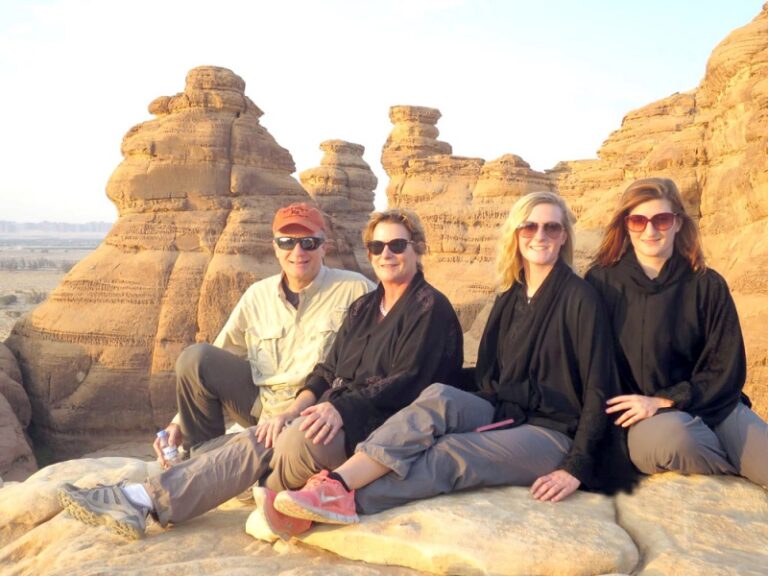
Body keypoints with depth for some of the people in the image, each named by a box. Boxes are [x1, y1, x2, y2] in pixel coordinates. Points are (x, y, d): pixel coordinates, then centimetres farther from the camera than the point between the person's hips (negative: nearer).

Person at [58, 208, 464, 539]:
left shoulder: (430, 308, -6)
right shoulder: (364, 307, 18)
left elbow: (408, 382, -15)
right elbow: (328, 369, 13)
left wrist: (342, 408, -24)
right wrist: (295, 409, -5)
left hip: (378, 425, -6)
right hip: (337, 413, 7)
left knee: (298, 442, -34)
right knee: (253, 441, -15)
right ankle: (143, 500, -22)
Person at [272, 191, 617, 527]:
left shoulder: (579, 298, -6)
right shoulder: (509, 298, 13)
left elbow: (598, 389, -9)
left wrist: (576, 467, -15)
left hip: (552, 434, -4)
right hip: (504, 415, 4)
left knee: (450, 454, -31)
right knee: (439, 397, -28)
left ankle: (344, 502, -37)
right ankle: (337, 483, -41)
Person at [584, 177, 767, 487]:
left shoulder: (708, 286, 0)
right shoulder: (602, 281, -2)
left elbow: (726, 369, -1)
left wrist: (664, 401, -13)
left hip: (713, 407, 1)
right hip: (644, 423, -1)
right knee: (672, 434, -36)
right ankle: (743, 470, -2)